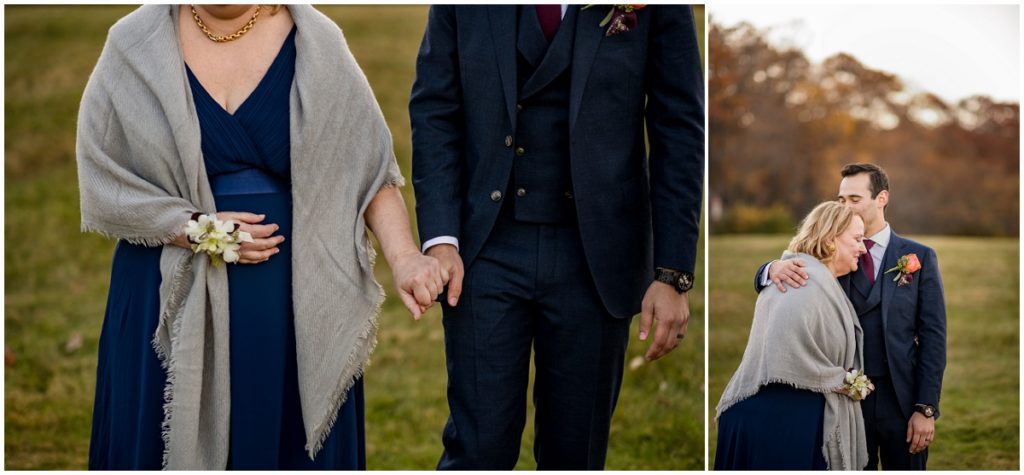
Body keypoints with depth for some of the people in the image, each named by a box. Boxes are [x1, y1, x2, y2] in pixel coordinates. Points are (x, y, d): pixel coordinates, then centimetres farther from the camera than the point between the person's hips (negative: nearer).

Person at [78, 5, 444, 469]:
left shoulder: (315, 43, -2)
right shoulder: (135, 45, -2)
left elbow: (370, 166, 0)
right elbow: (102, 178, -1)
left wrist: (403, 258, -15)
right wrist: (196, 231, -14)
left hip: (297, 300, 0)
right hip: (176, 299, 0)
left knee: (291, 439, 5)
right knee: (171, 442, 5)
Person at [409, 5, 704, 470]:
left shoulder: (658, 7, -2)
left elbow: (679, 130, -2)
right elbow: (434, 111, 1)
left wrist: (673, 274, -8)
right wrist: (440, 238, -10)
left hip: (594, 256, 0)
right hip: (485, 250, 0)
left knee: (575, 453, 8)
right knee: (479, 448, -3)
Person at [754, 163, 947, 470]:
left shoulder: (919, 257, 3)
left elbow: (932, 335, 0)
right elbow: (763, 284, 2)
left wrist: (926, 408, -8)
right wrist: (775, 268, -23)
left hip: (902, 398, -1)